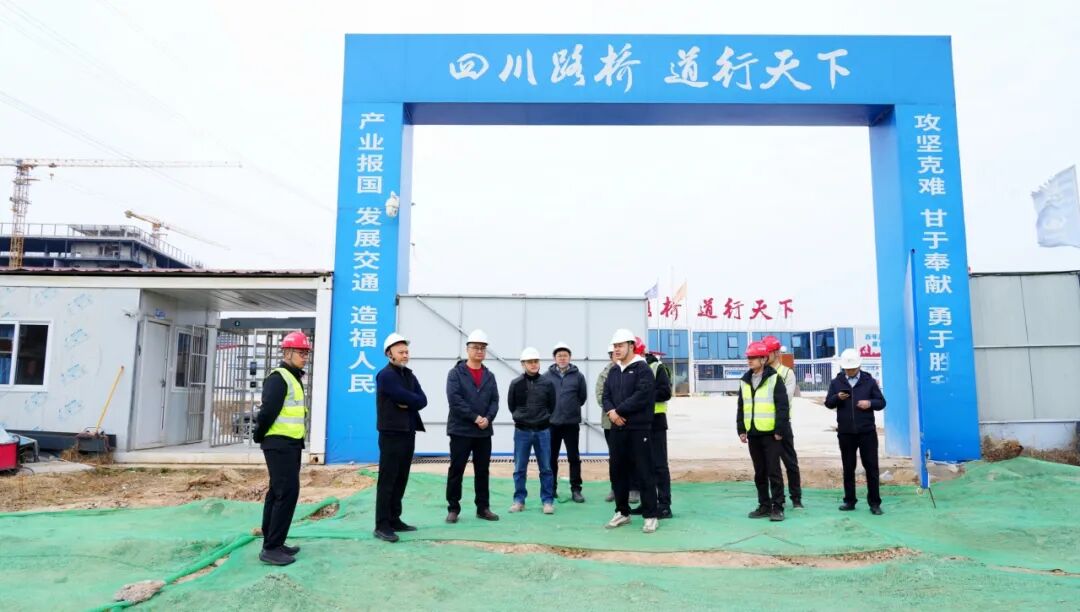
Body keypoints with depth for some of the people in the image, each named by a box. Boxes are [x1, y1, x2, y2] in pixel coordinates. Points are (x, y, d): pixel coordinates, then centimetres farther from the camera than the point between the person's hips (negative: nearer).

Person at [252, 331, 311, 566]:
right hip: (280, 444, -10)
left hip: (290, 444, 10)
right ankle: (271, 548, -6)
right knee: (287, 492, -11)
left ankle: (273, 543, 24)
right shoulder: (279, 378, -15)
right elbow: (268, 410, -22)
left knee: (278, 492, 15)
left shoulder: (294, 378, 17)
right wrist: (260, 436, -10)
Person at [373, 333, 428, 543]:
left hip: (409, 433, 8)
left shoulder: (409, 375, 16)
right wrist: (413, 400, -1)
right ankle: (382, 525, -1)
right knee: (387, 480, -5)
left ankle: (394, 520, 20)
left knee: (401, 480, 12)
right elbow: (405, 397, -19)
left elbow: (422, 400, 5)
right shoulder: (385, 375, -9)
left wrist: (407, 404, -11)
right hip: (392, 434, -8)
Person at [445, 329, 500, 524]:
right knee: (456, 471, 2)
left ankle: (483, 508, 19)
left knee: (483, 471, 10)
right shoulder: (456, 373, -3)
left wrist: (488, 418, -13)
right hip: (460, 430, -4)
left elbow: (495, 401, 5)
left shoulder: (489, 376, 11)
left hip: (484, 432, 4)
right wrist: (475, 417, -17)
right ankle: (453, 509, 12)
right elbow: (454, 399, -14)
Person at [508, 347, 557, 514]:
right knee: (519, 469, 7)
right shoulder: (516, 384, -5)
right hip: (522, 431, 0)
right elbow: (512, 406, 8)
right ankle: (519, 500, 18)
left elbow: (552, 406, 8)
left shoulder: (547, 383, -3)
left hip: (543, 431, 0)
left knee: (546, 468, 5)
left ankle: (547, 500, 14)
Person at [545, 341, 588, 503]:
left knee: (574, 457, 3)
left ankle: (576, 489, 11)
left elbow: (583, 396, 6)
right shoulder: (547, 375, -1)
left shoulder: (578, 375, -1)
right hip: (551, 423, 1)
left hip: (572, 423, -1)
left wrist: (572, 408, 9)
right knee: (551, 458, 10)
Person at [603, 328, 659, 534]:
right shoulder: (613, 371, 15)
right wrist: (611, 412, -10)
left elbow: (641, 396, -18)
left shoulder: (643, 369, -8)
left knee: (644, 472, -3)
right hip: (617, 428, 7)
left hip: (638, 428, -7)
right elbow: (606, 396, 11)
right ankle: (622, 512, 24)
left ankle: (650, 516, 5)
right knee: (618, 470, 12)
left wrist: (619, 410, -13)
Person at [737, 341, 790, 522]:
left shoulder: (774, 378, -7)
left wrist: (779, 430, -13)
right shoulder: (745, 381, 11)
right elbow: (741, 407, 15)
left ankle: (777, 507, 5)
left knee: (773, 471, -2)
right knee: (759, 473, 11)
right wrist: (741, 429, 9)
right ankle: (764, 505, 20)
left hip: (770, 434, -6)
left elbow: (782, 406, -10)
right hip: (753, 434, 6)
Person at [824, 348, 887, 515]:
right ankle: (849, 501, 17)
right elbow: (828, 403, 4)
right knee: (848, 468, 8)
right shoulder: (836, 382, 5)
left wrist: (870, 403, -15)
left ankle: (874, 502, 9)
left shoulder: (869, 381, 4)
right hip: (845, 432, 1)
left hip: (867, 432, -1)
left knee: (871, 467, 1)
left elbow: (881, 402, 5)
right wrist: (837, 397, -15)